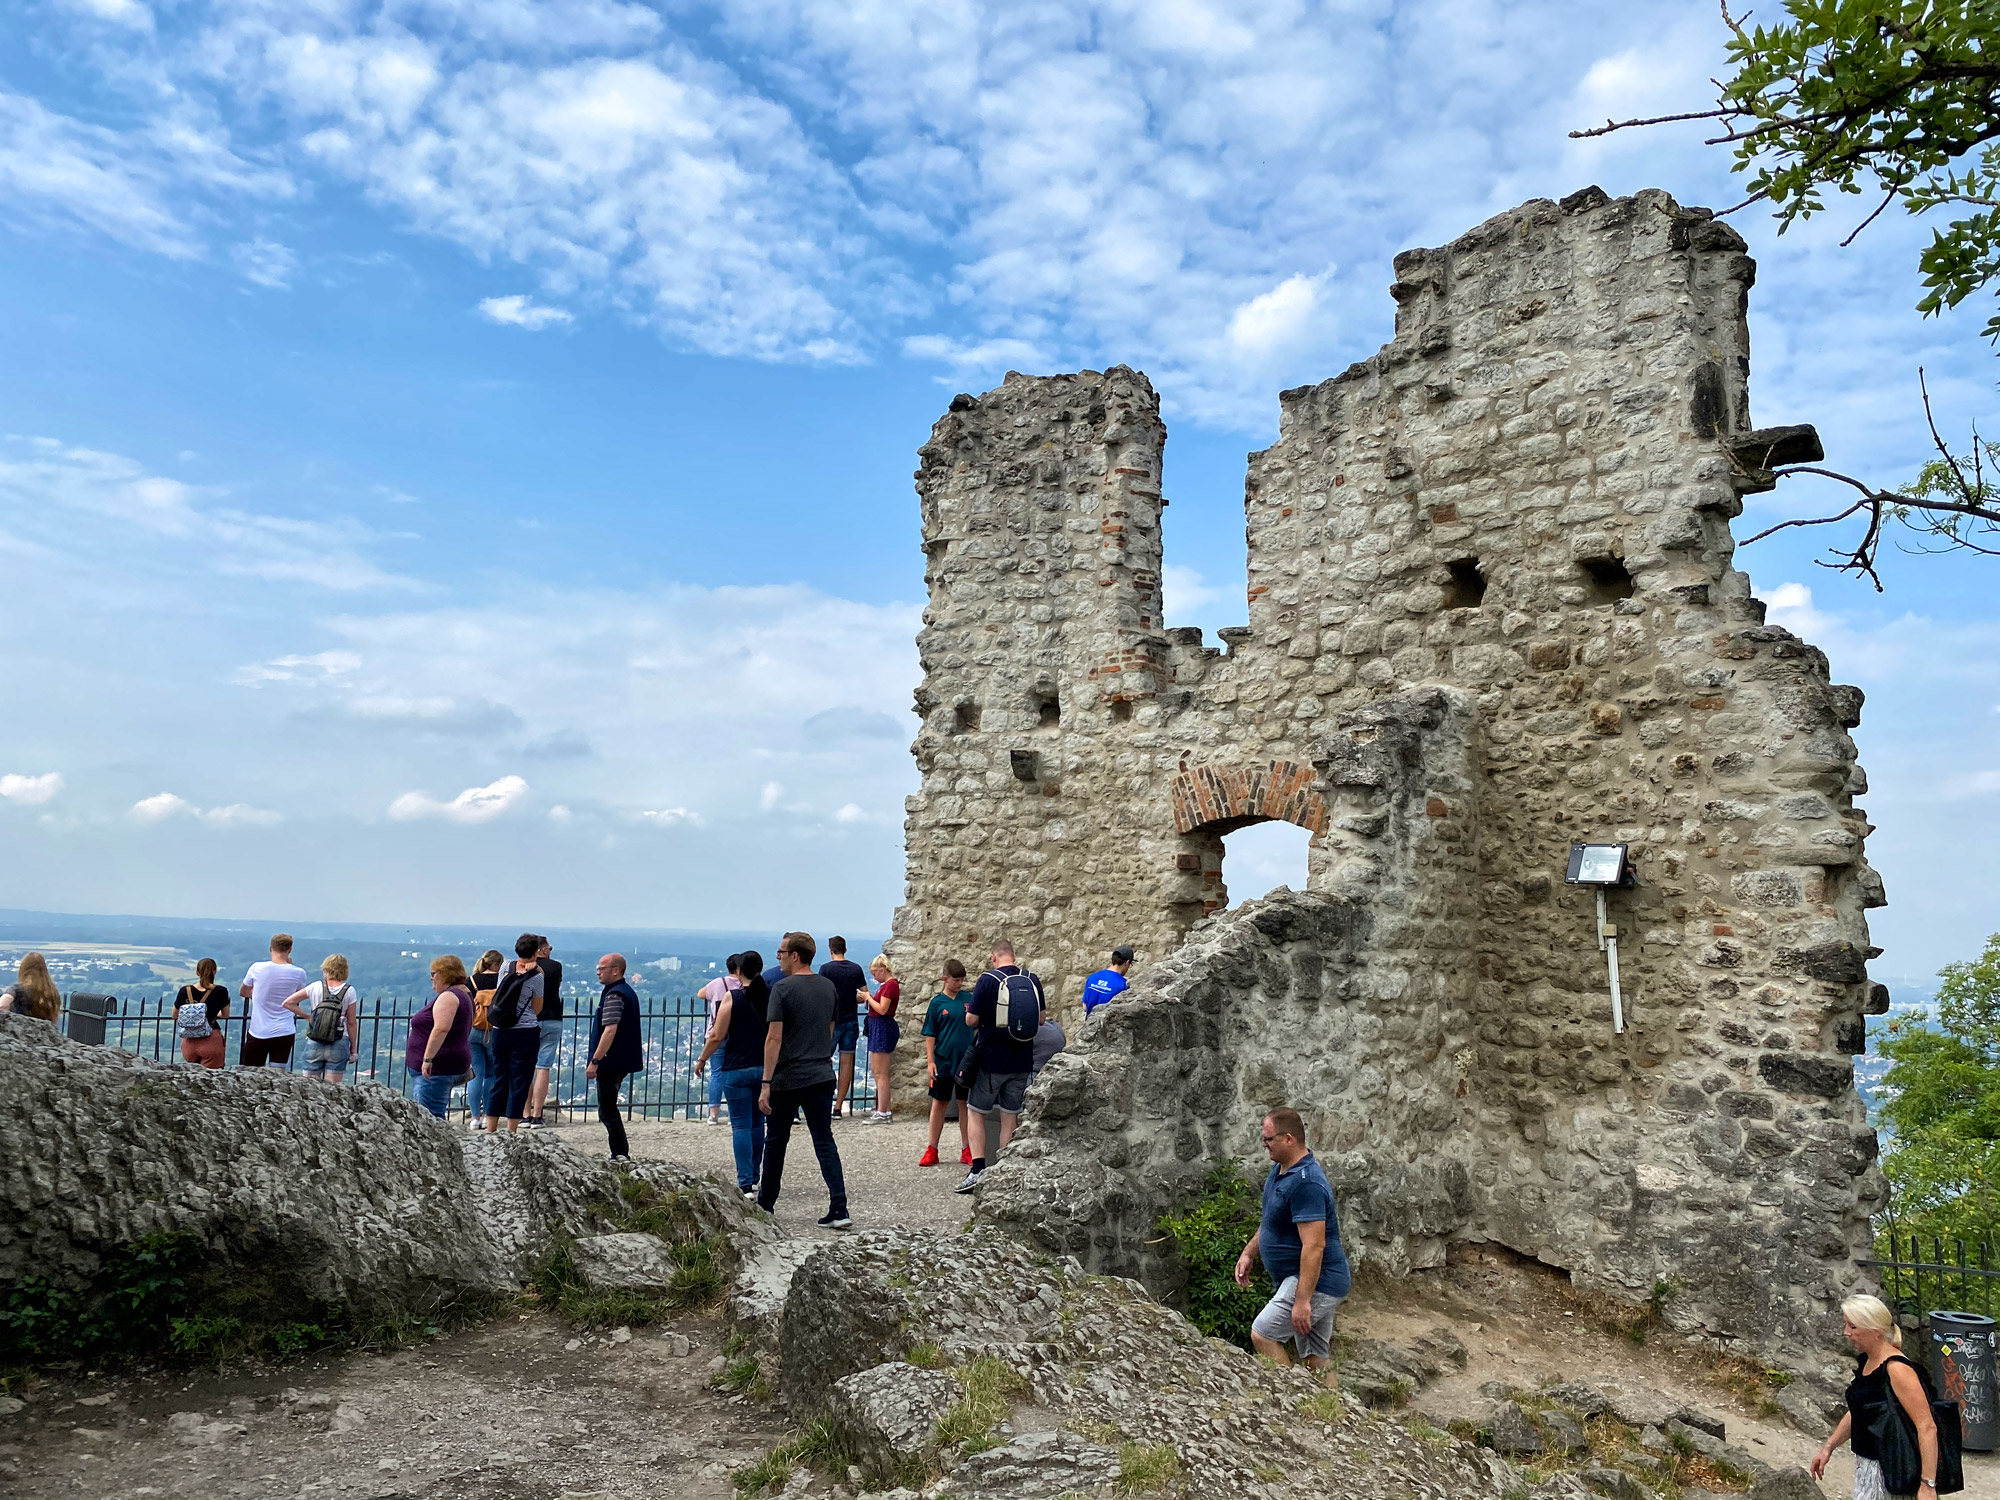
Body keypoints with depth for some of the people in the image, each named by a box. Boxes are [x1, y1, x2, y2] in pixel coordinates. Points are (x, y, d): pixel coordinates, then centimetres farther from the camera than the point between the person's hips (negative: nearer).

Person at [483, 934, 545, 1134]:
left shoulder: (506, 967, 4)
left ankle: (490, 1129, 16)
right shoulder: (536, 977, -9)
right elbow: (537, 1009, 1)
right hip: (526, 1033, -5)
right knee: (520, 1082, 2)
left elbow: (498, 994, 17)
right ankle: (511, 1131, 4)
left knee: (499, 1080, 12)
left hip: (500, 1031, 5)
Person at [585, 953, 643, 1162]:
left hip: (611, 1063, -10)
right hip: (623, 1062, 10)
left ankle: (620, 1154, -3)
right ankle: (621, 1153, 20)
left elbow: (610, 1030, -25)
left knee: (607, 1111, -4)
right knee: (609, 1109, 17)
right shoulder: (629, 992, 16)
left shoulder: (614, 995, -16)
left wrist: (594, 1061, -23)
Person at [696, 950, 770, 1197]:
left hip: (737, 1069, -4)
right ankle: (754, 1177, 26)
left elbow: (717, 1036, -10)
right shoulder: (772, 996, 1)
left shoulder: (732, 998, -9)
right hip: (767, 1068, 4)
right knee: (758, 1123, 17)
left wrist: (702, 1060, 6)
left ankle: (746, 1184, -2)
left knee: (741, 1125, 2)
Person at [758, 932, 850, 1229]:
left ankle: (765, 1204, 27)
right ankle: (839, 1210, -5)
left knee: (776, 1141, 12)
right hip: (822, 1076, 5)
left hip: (788, 1079, -5)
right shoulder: (828, 987, 8)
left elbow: (774, 1038, -15)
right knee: (825, 1142, 4)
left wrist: (765, 1084, -14)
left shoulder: (783, 988, -11)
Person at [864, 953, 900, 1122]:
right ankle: (885, 1111, 20)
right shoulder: (886, 985, 17)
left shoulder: (890, 985, -16)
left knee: (881, 1073, -8)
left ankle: (882, 1113, -5)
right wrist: (868, 997, 7)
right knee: (876, 1071, 15)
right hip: (877, 1028, 11)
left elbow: (882, 1009, -21)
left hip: (883, 1028, -11)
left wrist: (868, 997, -10)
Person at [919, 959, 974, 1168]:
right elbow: (930, 1034, -1)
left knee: (966, 1104, 8)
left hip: (966, 1062, 2)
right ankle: (932, 1150, 14)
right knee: (939, 1104, 6)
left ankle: (967, 1151, 16)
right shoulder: (937, 1003, -2)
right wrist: (930, 1060, -8)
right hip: (943, 1062, -2)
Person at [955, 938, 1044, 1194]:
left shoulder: (988, 980, -12)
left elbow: (971, 1020, -12)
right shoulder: (1032, 980, 0)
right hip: (1022, 1061, 4)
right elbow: (1042, 1019, 7)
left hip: (991, 1060, -4)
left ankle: (978, 1170, -3)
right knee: (1010, 1116, 11)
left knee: (976, 1112, 8)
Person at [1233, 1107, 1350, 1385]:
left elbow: (1314, 1246, -28)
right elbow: (1270, 1219, 23)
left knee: (1262, 1335, -10)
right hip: (1320, 1282, 10)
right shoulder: (1280, 1168, 7)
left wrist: (1302, 1300, -28)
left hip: (1313, 1281, -10)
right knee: (1318, 1360, 12)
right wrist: (1249, 1252, 20)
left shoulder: (1306, 1183, -25)